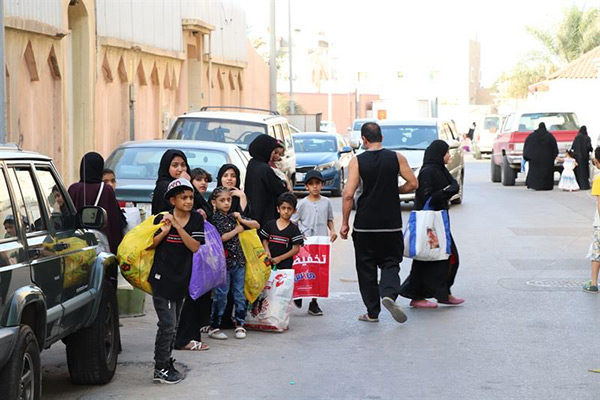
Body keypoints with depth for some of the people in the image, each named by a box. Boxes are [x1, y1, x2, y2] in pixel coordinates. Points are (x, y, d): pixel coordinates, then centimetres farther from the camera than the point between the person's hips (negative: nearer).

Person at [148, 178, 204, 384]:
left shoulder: (196, 219, 1)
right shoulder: (162, 218, -5)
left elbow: (195, 247, -10)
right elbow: (150, 245, -1)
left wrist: (177, 226, -19)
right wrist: (165, 231, -18)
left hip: (181, 279, 4)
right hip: (162, 279, -4)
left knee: (173, 325, 14)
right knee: (167, 324, -10)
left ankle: (166, 364, 25)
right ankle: (160, 369, -3)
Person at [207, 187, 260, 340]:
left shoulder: (234, 216, 11)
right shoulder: (214, 219, -6)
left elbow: (256, 225, 14)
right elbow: (220, 238, -18)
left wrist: (242, 221, -1)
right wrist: (237, 230, -7)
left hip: (238, 260, 5)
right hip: (222, 261, -5)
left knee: (239, 294, 8)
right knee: (221, 295, -2)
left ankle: (239, 324, 17)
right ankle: (214, 327, 6)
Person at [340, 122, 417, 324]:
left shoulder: (357, 162, -5)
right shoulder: (397, 158, 0)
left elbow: (348, 194, -10)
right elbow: (412, 183, -1)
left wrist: (344, 223, -3)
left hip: (365, 225, -1)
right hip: (391, 224, 1)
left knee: (366, 267, 10)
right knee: (390, 262, 11)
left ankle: (372, 312, 12)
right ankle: (389, 294, -18)